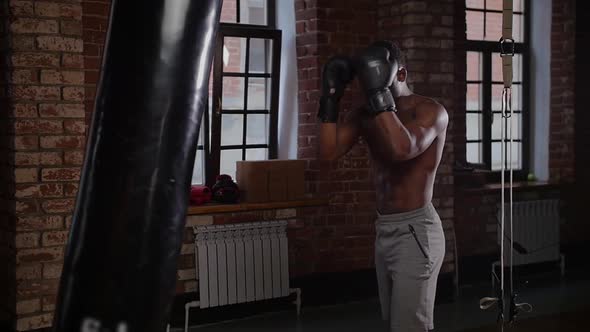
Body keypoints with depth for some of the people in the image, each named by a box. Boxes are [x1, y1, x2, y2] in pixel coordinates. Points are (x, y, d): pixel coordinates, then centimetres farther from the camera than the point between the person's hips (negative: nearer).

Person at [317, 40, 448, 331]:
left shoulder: (431, 111, -11)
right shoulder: (365, 115, 7)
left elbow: (403, 149, -31)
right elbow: (329, 152, -4)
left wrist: (380, 93, -30)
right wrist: (331, 96, -8)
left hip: (415, 231, -7)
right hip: (383, 230, 7)